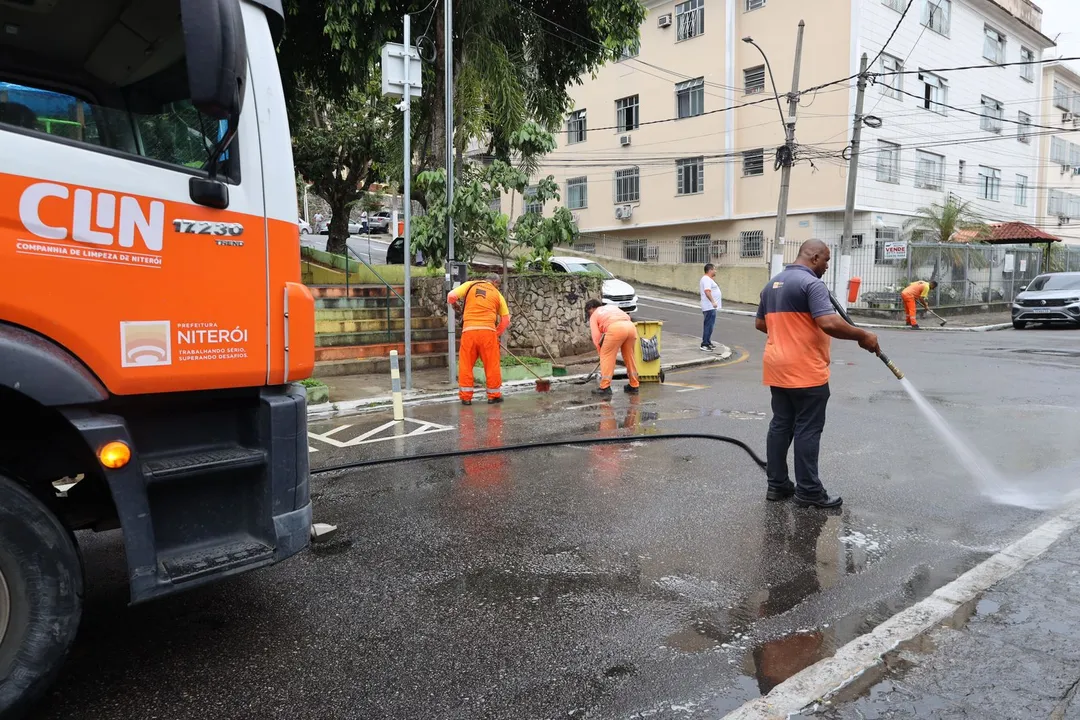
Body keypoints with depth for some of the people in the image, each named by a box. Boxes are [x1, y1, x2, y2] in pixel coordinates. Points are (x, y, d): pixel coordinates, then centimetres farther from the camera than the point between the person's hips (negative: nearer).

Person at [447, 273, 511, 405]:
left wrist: (454, 305, 22)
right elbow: (506, 320, 13)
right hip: (488, 330, 0)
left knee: (466, 364, 9)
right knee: (492, 364, 10)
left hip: (469, 330, 0)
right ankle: (494, 395, 17)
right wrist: (497, 333, 25)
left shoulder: (470, 285, 10)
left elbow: (451, 296, 0)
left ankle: (465, 396, 11)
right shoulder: (497, 294, 14)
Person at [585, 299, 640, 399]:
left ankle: (605, 389, 2)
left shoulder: (594, 315, 22)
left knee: (606, 357, 5)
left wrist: (601, 352, 26)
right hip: (631, 326, 6)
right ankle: (634, 386, 26)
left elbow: (596, 337, 13)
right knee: (629, 356, 19)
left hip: (615, 328, -6)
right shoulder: (612, 306, 37)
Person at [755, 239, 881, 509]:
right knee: (808, 430, -2)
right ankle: (808, 491, 4)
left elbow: (760, 323, 21)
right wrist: (862, 335, -14)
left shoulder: (772, 284, 13)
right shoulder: (811, 283, -14)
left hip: (778, 368, 8)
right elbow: (829, 323, -25)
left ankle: (777, 484, 16)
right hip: (805, 371, -8)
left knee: (780, 425, 11)